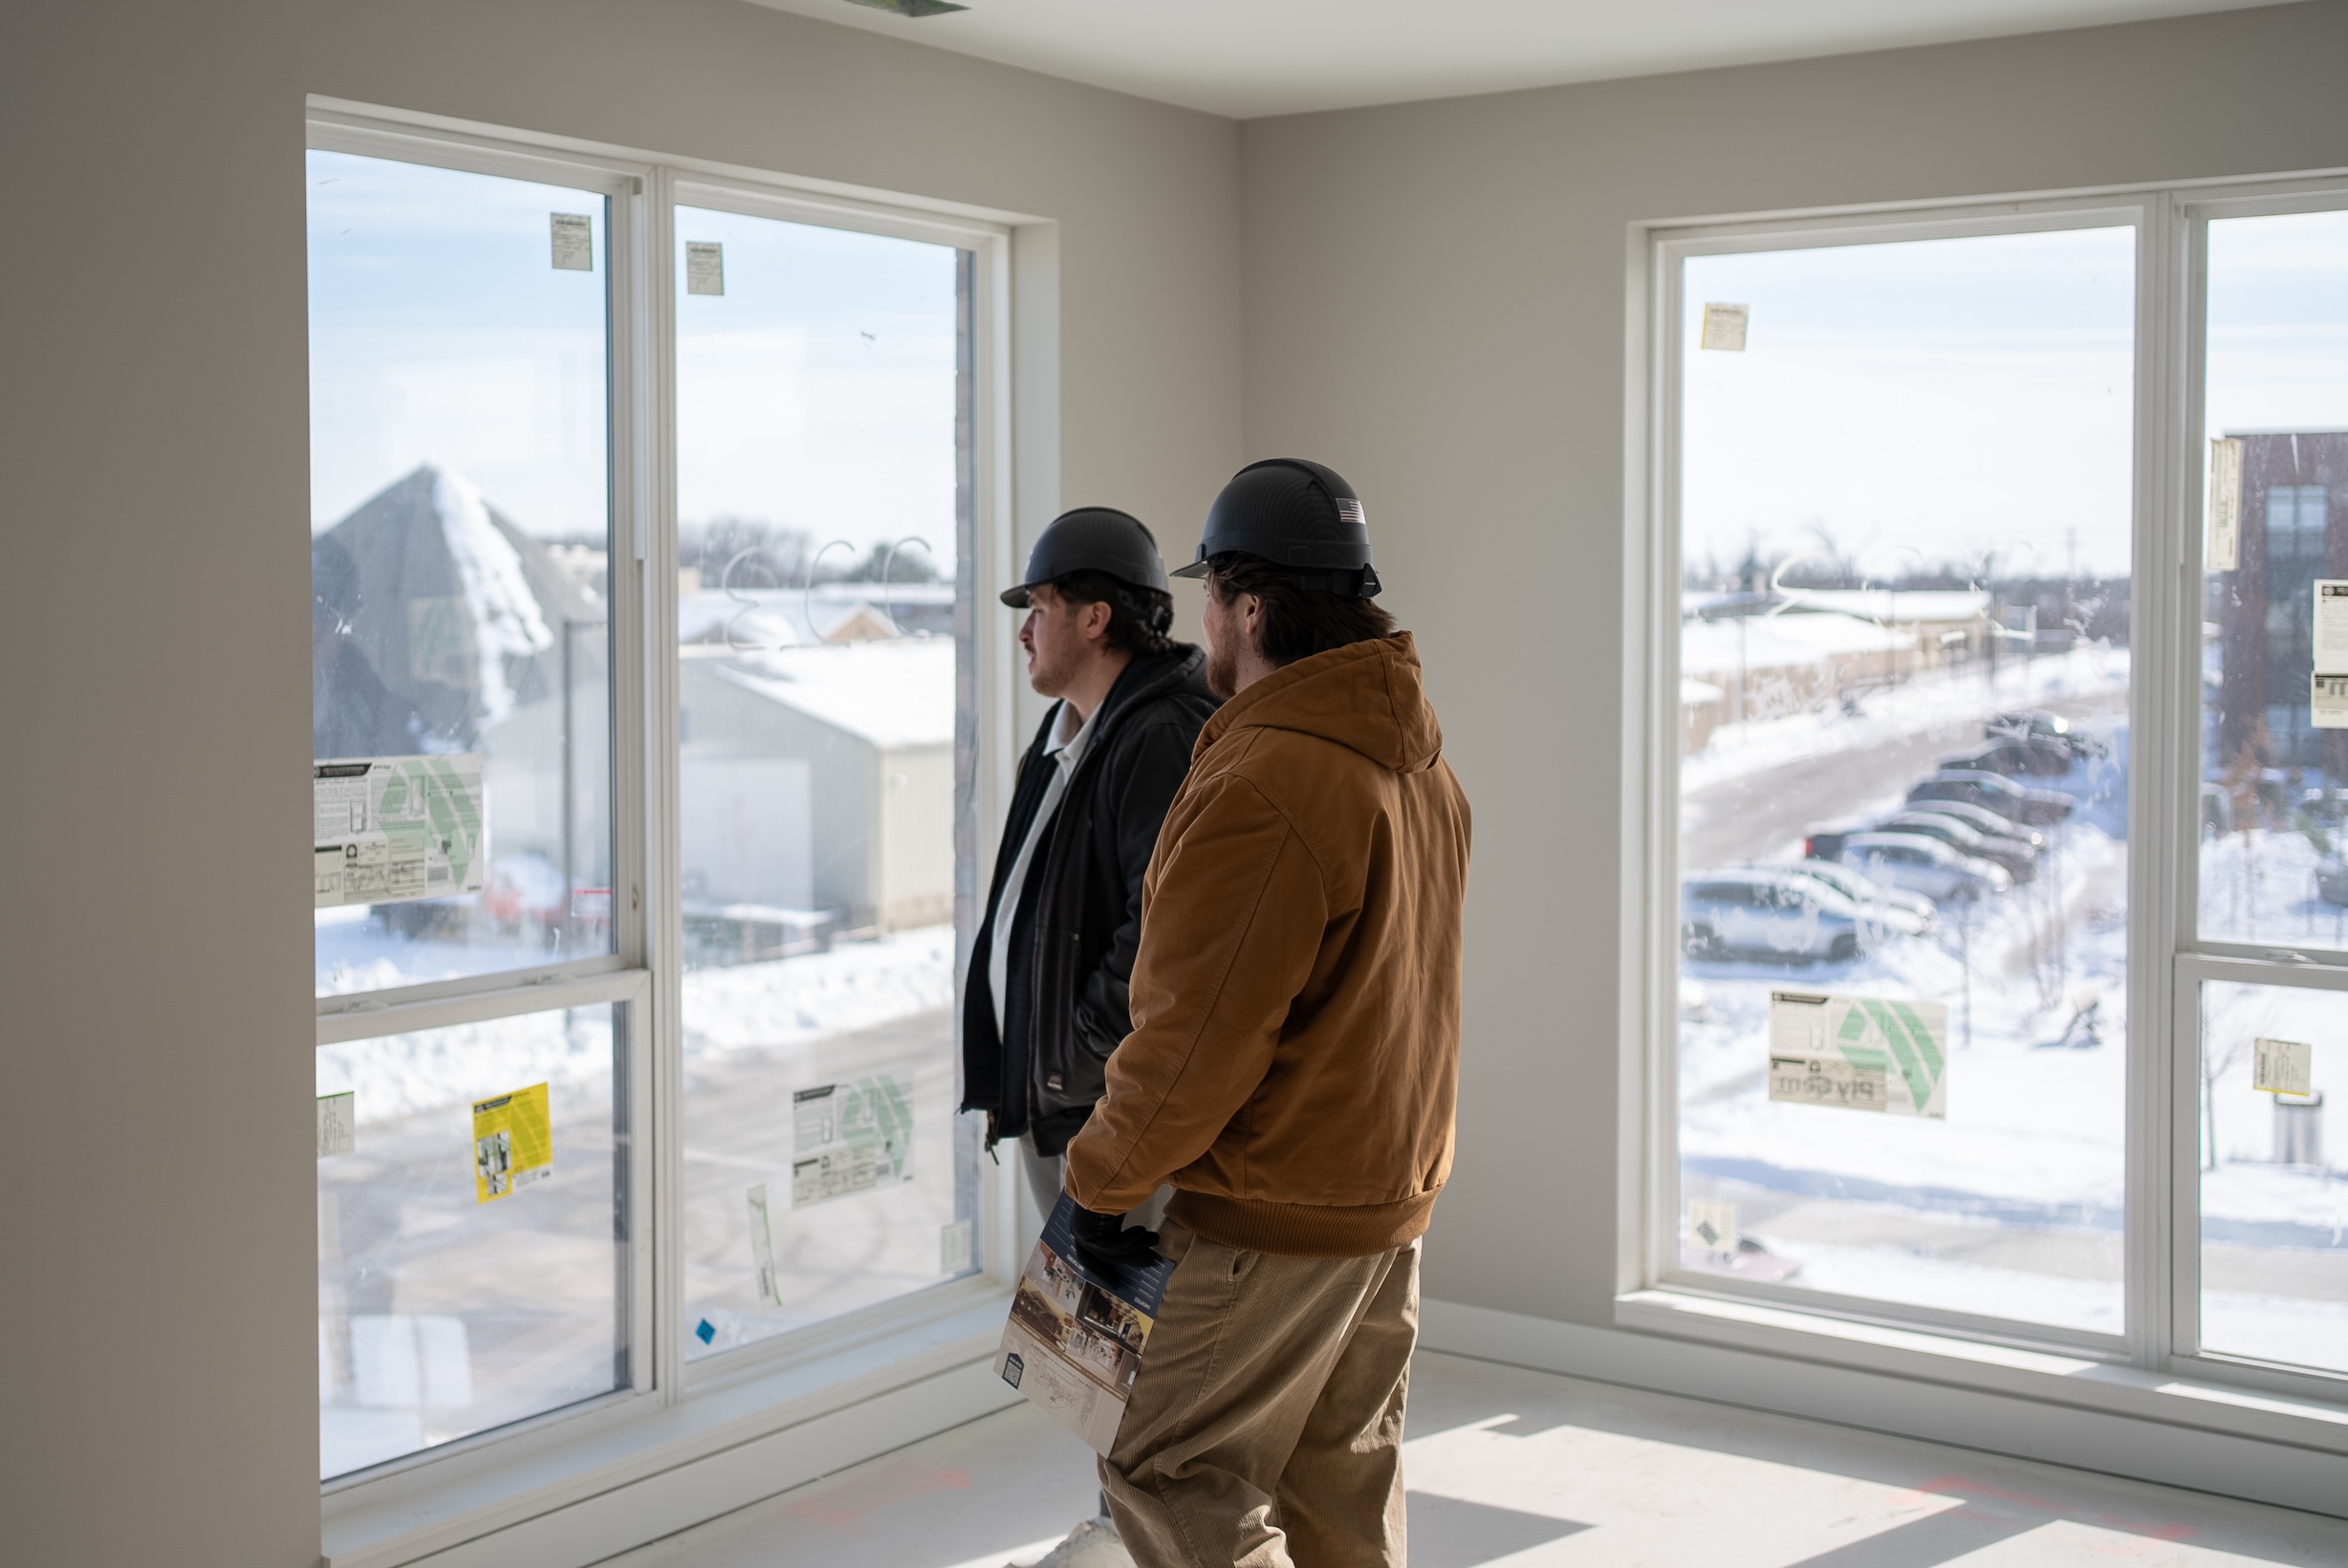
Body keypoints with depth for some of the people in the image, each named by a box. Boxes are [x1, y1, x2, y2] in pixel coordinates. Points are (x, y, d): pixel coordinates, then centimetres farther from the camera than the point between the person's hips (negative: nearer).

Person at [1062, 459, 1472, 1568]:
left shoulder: (1260, 788, -24)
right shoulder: (1423, 761, 7)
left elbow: (1193, 1038, -22)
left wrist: (1101, 1177, -7)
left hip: (1272, 1213, -9)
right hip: (1395, 1189, 9)